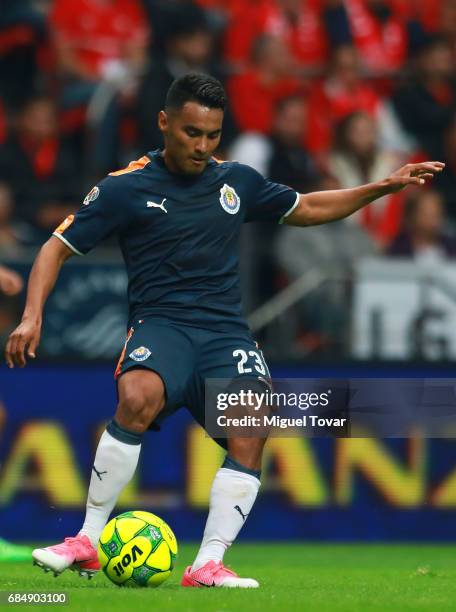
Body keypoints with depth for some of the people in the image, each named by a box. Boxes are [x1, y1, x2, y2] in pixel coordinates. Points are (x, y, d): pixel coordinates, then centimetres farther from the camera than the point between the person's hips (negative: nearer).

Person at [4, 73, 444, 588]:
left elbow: (305, 209, 30)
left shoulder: (237, 181, 14)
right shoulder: (125, 188, 3)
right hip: (160, 324, -3)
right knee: (138, 398, -35)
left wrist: (384, 186, 23)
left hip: (225, 330, 3)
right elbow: (57, 249, 6)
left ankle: (208, 565, -20)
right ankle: (87, 543, -23)